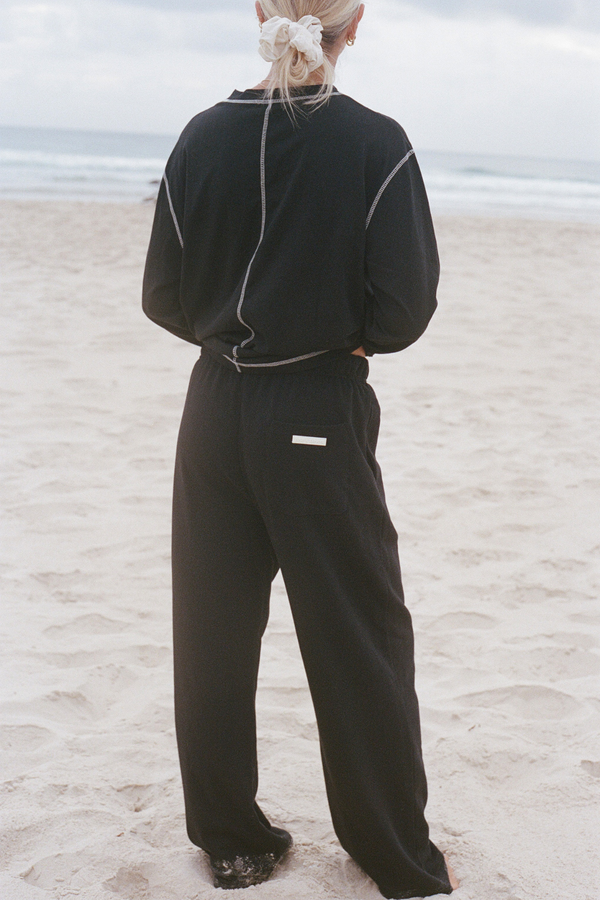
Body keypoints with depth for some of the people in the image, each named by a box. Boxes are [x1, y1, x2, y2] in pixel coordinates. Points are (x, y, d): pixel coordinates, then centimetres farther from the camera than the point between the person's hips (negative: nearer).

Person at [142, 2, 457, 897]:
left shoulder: (205, 135, -3)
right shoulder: (376, 145, -11)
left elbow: (166, 299, 0)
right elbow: (404, 311, -13)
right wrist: (342, 334, 6)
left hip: (215, 411, 3)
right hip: (322, 419, -3)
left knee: (213, 630, 13)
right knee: (358, 635, 8)